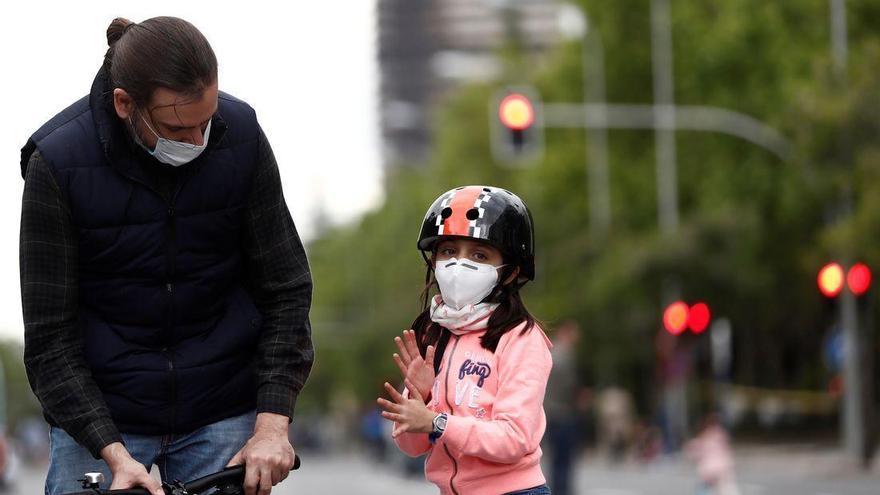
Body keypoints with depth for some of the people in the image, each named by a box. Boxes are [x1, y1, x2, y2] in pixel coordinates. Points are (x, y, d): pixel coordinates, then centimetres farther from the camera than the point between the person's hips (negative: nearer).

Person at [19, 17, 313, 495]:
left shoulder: (240, 135, -10)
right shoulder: (57, 163, -17)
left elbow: (285, 290, -2)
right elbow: (50, 336, -13)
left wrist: (272, 422, -11)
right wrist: (113, 452, -22)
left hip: (223, 418, 2)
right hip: (96, 420, -1)